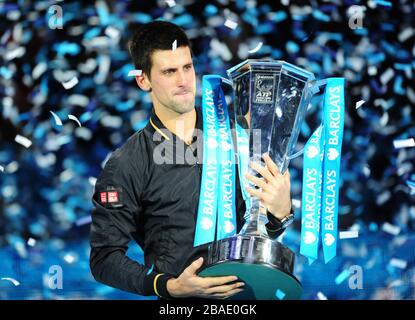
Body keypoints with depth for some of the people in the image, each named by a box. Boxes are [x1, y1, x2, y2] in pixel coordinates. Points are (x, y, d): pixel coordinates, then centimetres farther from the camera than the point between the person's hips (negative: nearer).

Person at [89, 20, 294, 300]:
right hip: (183, 298, -2)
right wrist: (169, 287, -13)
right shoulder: (125, 165, 2)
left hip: (250, 288, 2)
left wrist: (280, 211, -7)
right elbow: (104, 258, 1)